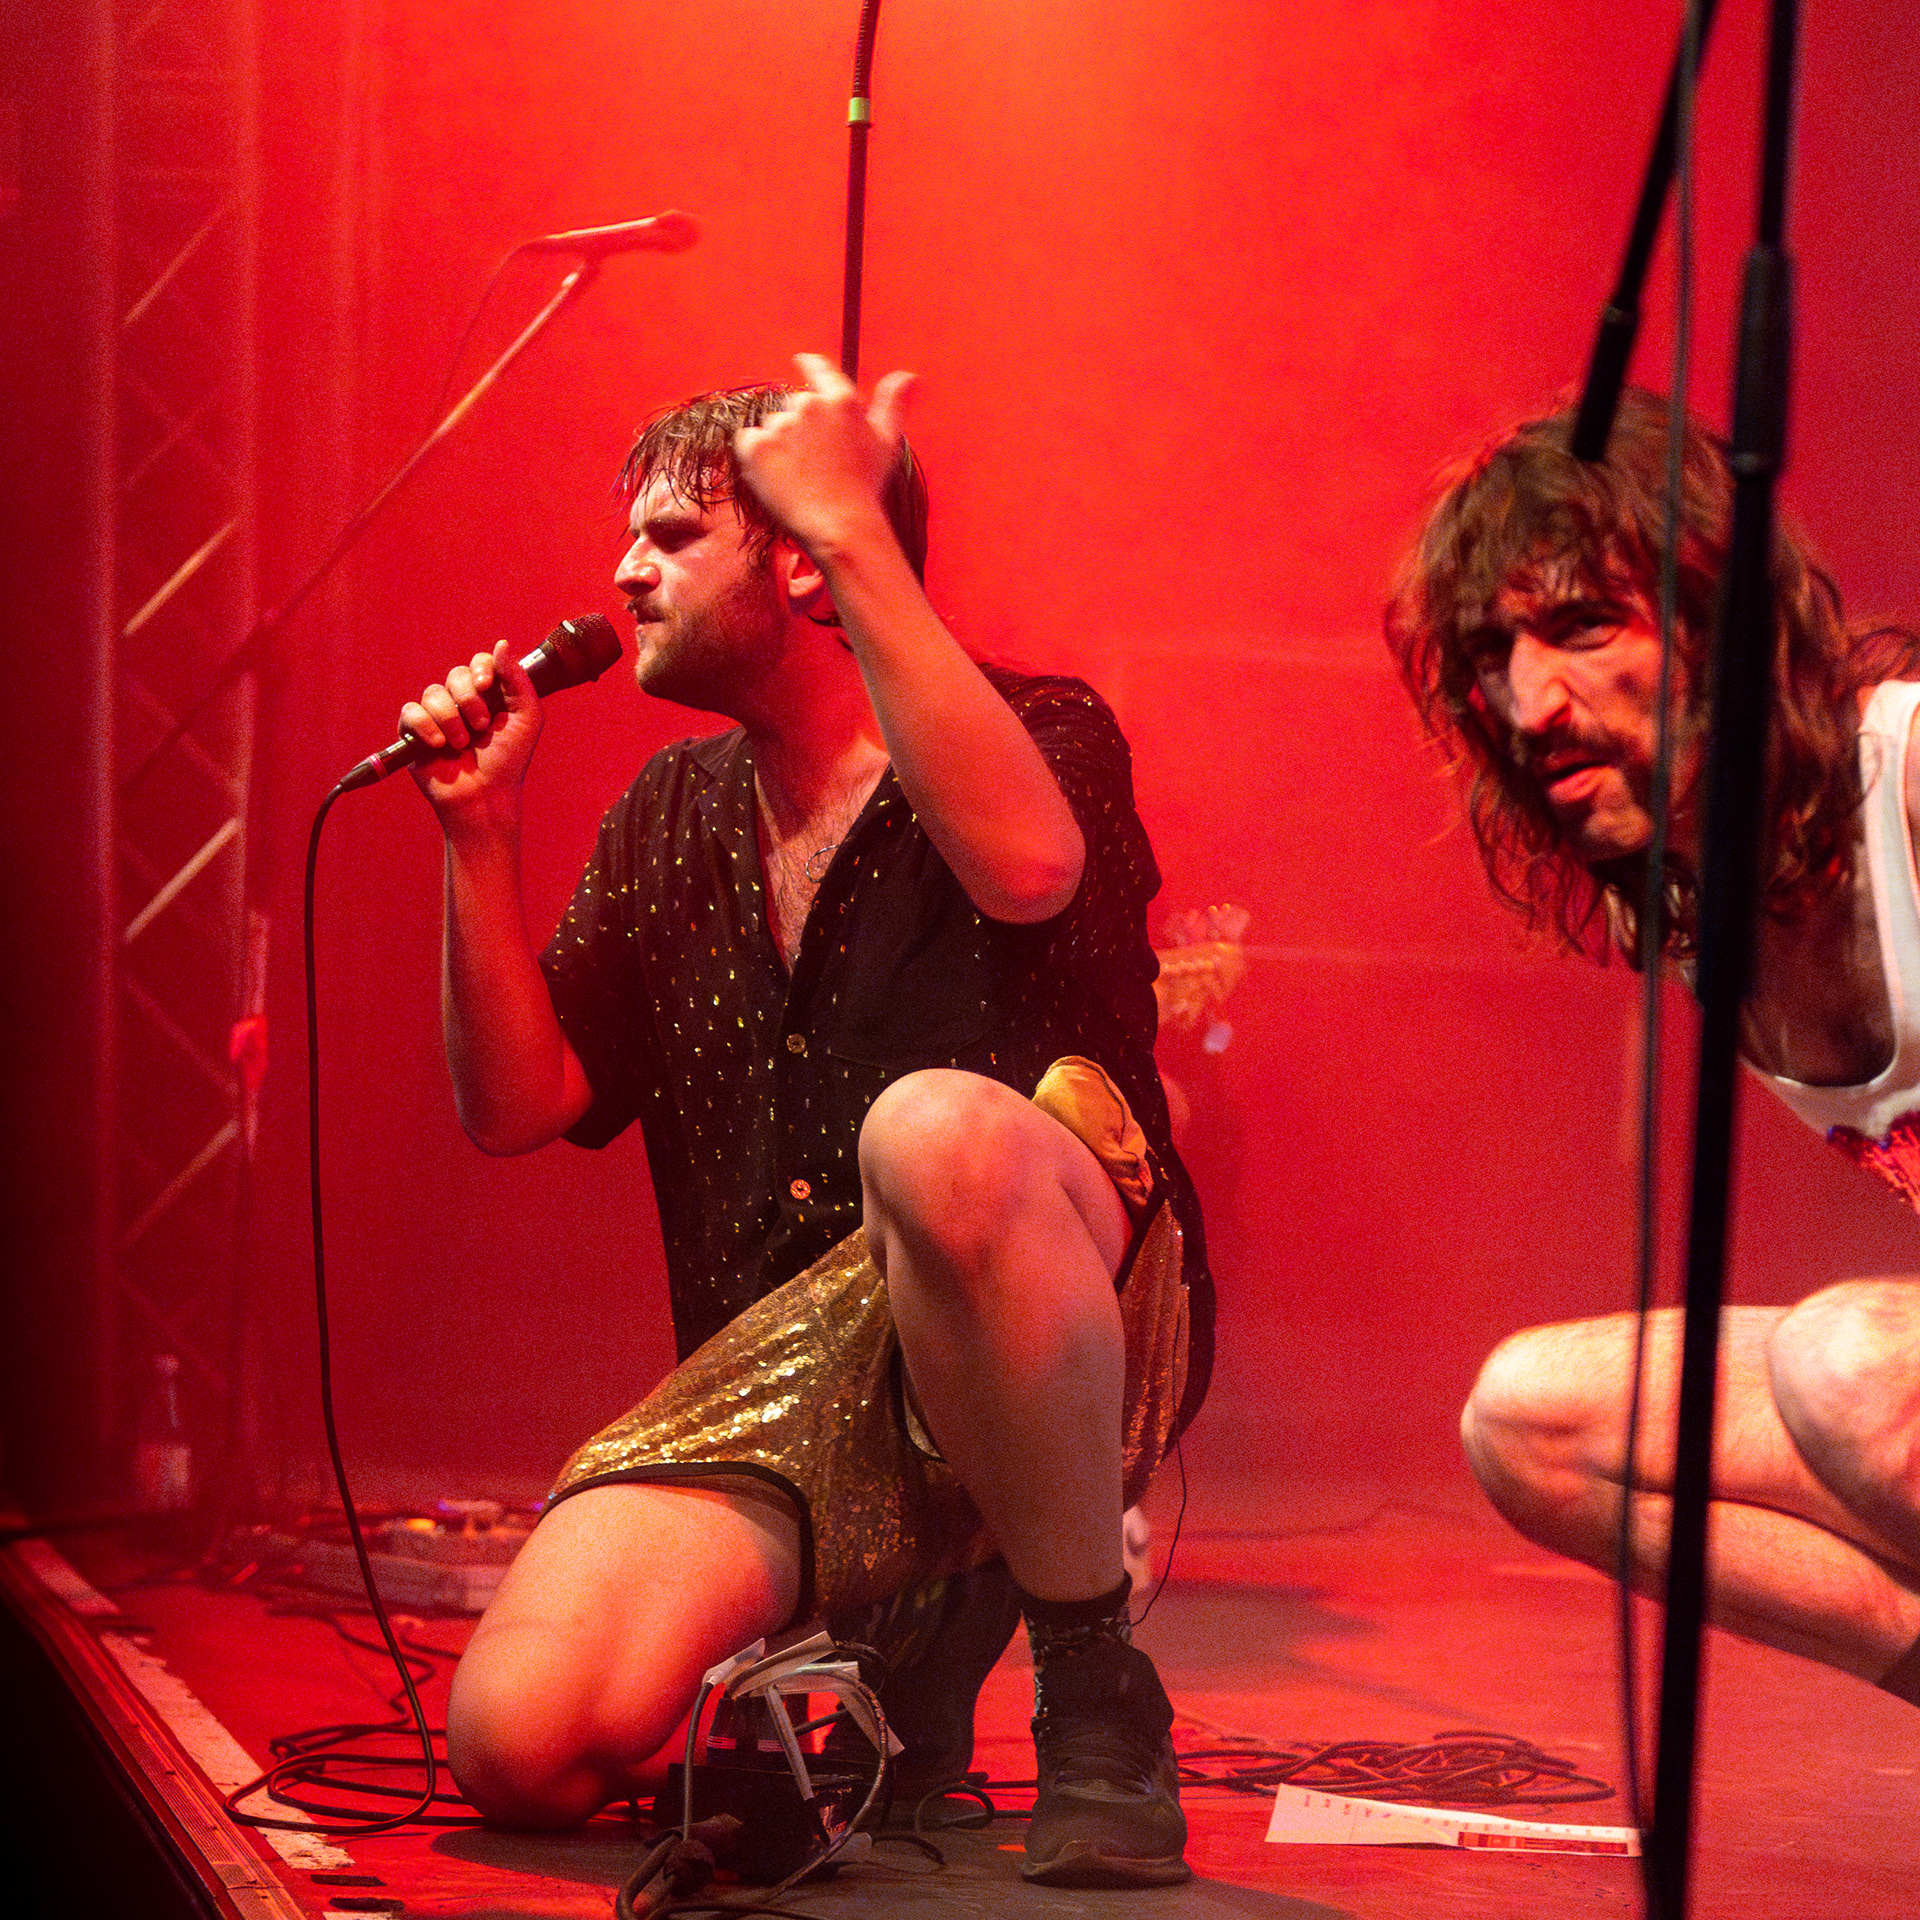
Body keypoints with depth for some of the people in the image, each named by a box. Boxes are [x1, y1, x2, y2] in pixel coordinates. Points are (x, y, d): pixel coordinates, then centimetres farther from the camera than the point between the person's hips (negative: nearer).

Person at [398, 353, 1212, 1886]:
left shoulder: (1041, 731, 1)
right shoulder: (671, 816, 19)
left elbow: (1023, 864, -25)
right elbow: (518, 1106, 16)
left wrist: (855, 526, -22)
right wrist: (481, 832, 4)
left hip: (1054, 1346, -5)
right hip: (772, 1383, 5)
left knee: (934, 1130, -41)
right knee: (525, 1744, -21)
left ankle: (1093, 1676, -19)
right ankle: (921, 1610, 11)